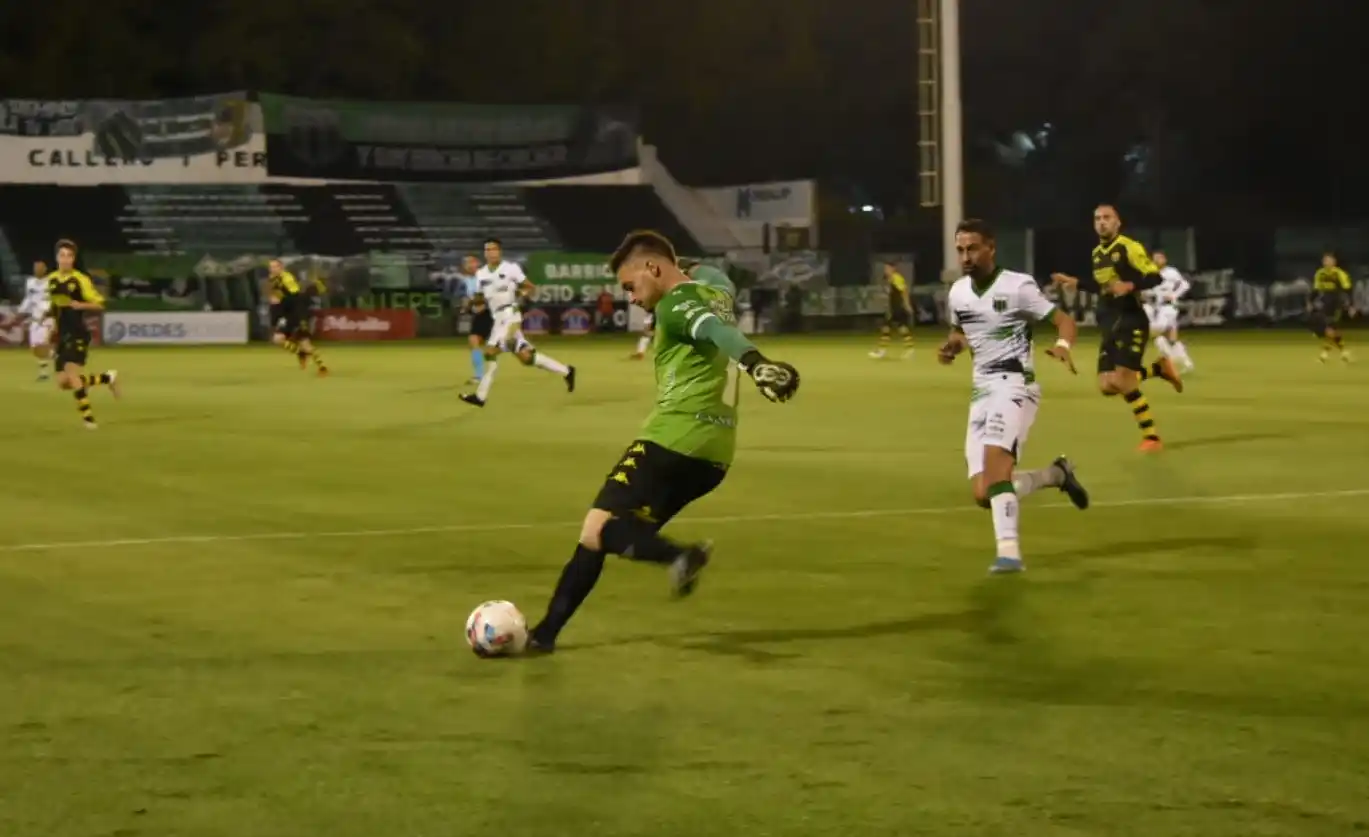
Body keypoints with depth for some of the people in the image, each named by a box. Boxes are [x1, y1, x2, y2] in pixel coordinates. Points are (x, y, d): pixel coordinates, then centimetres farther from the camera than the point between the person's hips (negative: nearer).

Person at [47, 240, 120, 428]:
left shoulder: (80, 280, -9)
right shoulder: (51, 280, 9)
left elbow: (99, 304, -10)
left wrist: (80, 305, -25)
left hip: (78, 334, -7)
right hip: (62, 336, 7)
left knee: (71, 373, -23)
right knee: (62, 383, 1)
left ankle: (87, 416, -10)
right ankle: (107, 378, 21)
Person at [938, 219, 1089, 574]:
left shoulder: (1018, 286, -7)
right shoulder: (957, 292, 11)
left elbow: (1065, 321, -7)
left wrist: (1063, 346, -29)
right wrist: (951, 347, 6)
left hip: (1014, 384, -7)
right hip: (982, 392, 7)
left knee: (994, 461, -32)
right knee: (982, 495, 0)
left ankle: (1009, 552, -36)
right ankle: (1055, 474, 25)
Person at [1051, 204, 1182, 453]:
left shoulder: (1129, 247, -10)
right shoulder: (1096, 253, 15)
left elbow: (1154, 277, -17)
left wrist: (1130, 286, -32)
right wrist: (1075, 282, 24)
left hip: (1131, 322, -8)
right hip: (1108, 326, 8)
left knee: (1123, 381, -19)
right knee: (1107, 387, -1)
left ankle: (1152, 438, -5)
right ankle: (1160, 369, 21)